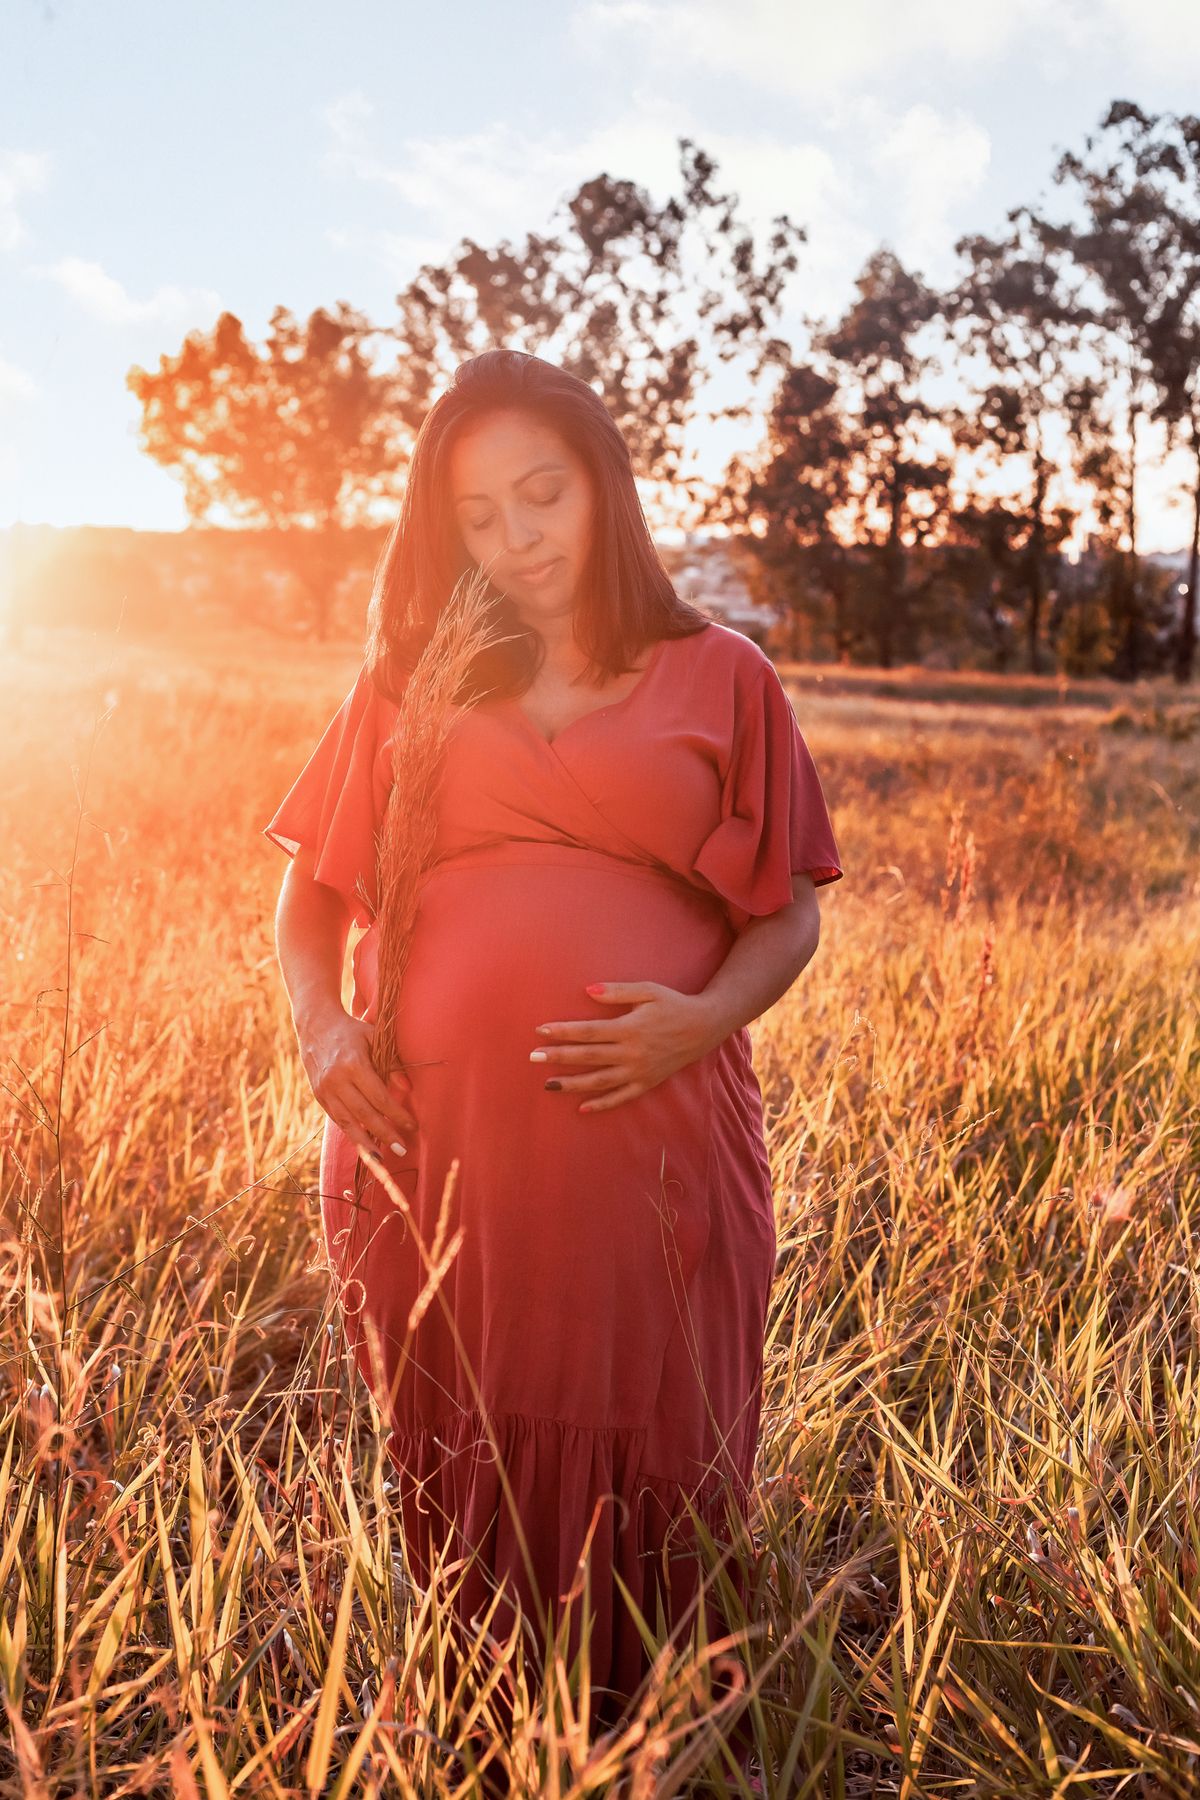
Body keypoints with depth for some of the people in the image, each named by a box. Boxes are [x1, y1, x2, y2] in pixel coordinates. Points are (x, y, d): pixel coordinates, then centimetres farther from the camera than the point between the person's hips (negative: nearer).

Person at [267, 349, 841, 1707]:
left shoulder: (718, 679, 9)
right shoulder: (412, 679, 14)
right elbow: (312, 883, 16)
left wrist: (705, 1020, -12)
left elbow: (789, 915, 7)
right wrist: (317, 1022, -3)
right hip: (429, 1136, 2)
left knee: (634, 1474, 6)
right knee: (458, 1472, 11)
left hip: (652, 1136, -1)